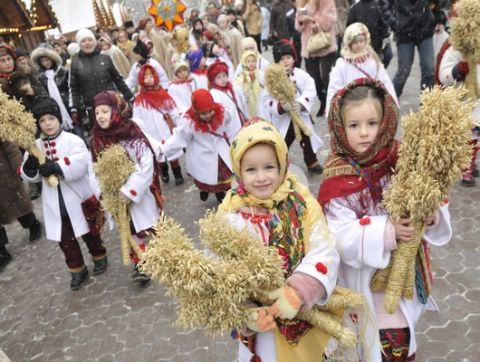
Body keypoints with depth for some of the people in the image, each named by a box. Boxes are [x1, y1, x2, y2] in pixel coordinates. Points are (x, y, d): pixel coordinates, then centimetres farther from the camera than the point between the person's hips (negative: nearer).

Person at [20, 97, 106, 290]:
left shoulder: (72, 140, -12)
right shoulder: (35, 146, 3)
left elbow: (81, 163, -27)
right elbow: (30, 176, 3)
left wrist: (55, 167, -33)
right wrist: (30, 166, -19)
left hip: (78, 198, -4)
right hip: (55, 203, 4)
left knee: (89, 232, 14)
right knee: (65, 239, 12)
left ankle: (99, 256, 39)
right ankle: (78, 270, 28)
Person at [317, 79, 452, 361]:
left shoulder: (402, 159, -10)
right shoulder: (337, 178, -21)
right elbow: (342, 236, -24)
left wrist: (433, 215, -26)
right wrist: (386, 230, -33)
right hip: (368, 273, -4)